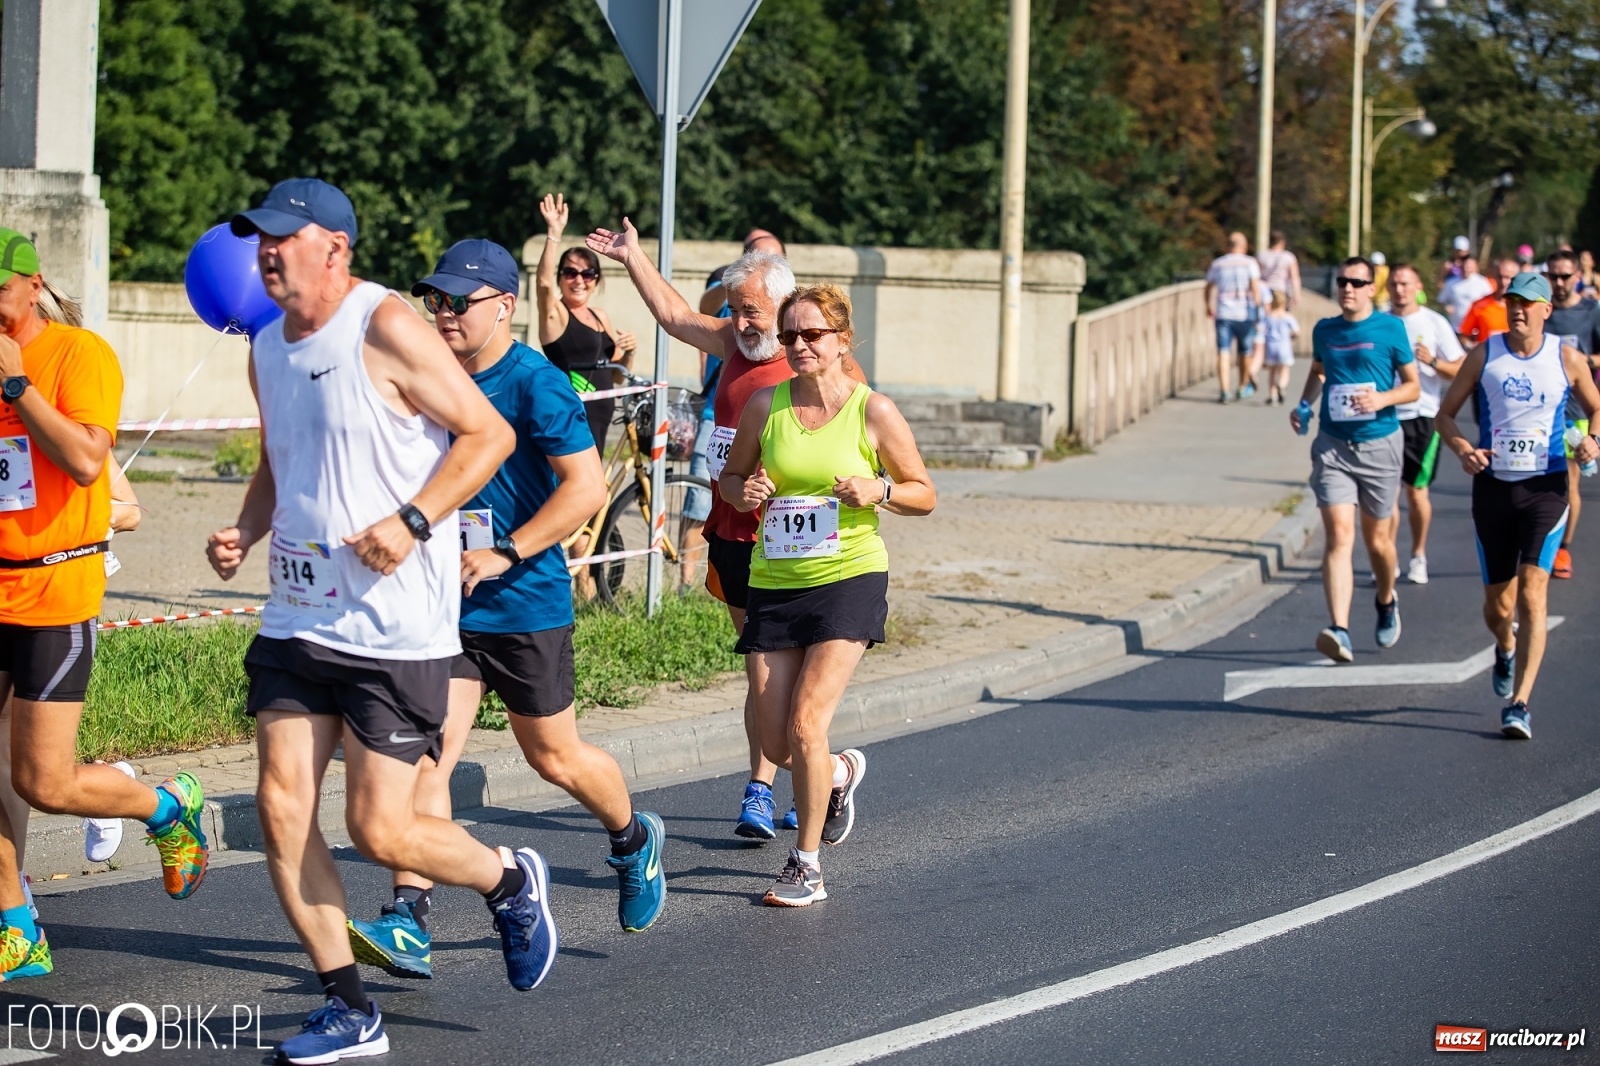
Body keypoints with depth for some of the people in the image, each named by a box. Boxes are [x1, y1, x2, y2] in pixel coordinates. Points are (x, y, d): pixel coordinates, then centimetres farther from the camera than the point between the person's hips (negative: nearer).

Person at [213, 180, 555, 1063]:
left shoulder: (386, 328, -12)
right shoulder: (268, 348, 11)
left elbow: (489, 433, -11)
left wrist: (412, 522, -21)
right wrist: (245, 531, 7)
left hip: (397, 626, -7)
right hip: (297, 619, 7)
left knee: (381, 831, -5)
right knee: (280, 807, -1)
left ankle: (510, 883, 26)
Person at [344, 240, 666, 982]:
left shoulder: (536, 385, -14)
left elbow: (587, 486, -20)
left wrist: (504, 554, -24)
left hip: (525, 605, -5)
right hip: (442, 603, 5)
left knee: (554, 758, 11)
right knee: (425, 753, -9)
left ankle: (634, 841, 41)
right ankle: (409, 924, -13)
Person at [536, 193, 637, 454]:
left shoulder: (600, 317, 16)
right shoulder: (556, 313, -5)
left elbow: (615, 375, 21)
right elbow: (543, 282, -27)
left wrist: (629, 352, 0)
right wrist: (554, 233, -33)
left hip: (599, 417, 8)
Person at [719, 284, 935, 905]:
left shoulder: (873, 411, -4)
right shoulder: (766, 405, 3)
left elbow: (924, 494, 4)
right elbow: (730, 475, 16)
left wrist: (878, 492, -16)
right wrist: (743, 492, -7)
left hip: (849, 579, -4)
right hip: (774, 582, 4)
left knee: (805, 724, -15)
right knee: (777, 745, 3)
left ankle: (806, 866, 1)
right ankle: (840, 773, 39)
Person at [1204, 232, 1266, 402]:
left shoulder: (1217, 264, 9)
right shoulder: (1250, 263, 0)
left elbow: (1209, 287, 21)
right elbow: (1255, 287, -11)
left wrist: (1209, 306, 37)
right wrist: (1258, 308, -10)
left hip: (1223, 313, 1)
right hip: (1244, 313, -1)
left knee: (1223, 353, -5)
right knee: (1245, 352, 15)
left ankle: (1224, 391, -19)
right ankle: (1242, 389, 27)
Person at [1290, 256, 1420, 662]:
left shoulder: (1390, 328, -3)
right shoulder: (1324, 330, 7)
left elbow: (1413, 386, 2)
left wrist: (1383, 399, -17)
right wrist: (1304, 404, 7)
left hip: (1379, 443, -1)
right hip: (1333, 446, 1)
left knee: (1377, 538, 11)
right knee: (1338, 536, -13)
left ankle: (1387, 602, 42)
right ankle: (1339, 630, -24)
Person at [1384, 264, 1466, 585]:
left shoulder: (1435, 323, -1)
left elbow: (1462, 369, -1)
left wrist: (1433, 361, -17)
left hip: (1422, 416, -2)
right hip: (1385, 415, 2)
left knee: (1416, 489, 3)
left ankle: (1418, 555, 20)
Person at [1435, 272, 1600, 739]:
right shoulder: (1484, 355, 1)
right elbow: (1446, 413, 6)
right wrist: (1463, 449, -13)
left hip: (1545, 488, -2)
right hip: (1493, 486, 2)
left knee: (1532, 593, -16)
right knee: (1497, 603, 11)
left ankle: (1519, 703, -16)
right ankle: (1506, 649, 48)